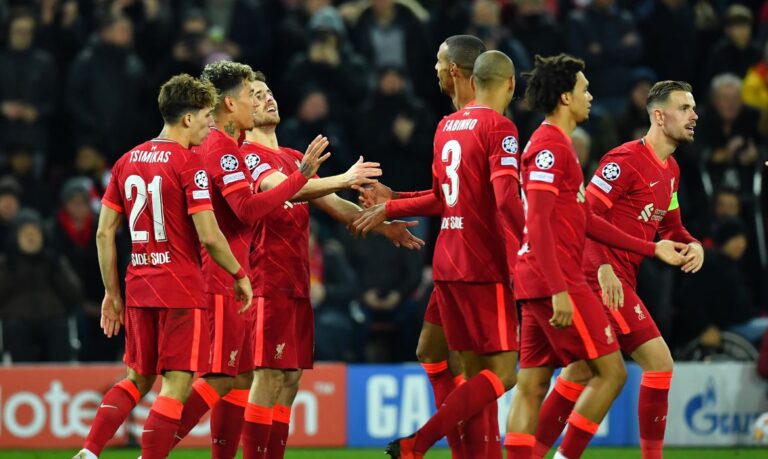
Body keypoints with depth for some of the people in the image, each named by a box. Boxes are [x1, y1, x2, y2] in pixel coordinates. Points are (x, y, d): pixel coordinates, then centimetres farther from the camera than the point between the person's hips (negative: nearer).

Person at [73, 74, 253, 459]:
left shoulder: (128, 161, 10)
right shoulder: (189, 163, -11)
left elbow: (104, 233, 10)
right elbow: (209, 236, -16)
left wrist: (112, 292, 16)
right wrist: (239, 275, -1)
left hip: (139, 287, 7)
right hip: (182, 289, -7)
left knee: (137, 378, 17)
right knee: (176, 383, -3)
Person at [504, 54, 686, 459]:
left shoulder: (558, 145, 20)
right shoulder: (550, 145, -12)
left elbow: (584, 221, 24)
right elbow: (538, 222, -20)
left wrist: (652, 249, 24)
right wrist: (559, 291, -25)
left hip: (538, 285, 10)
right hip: (556, 281, -10)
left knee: (532, 386, 5)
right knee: (610, 372, -5)